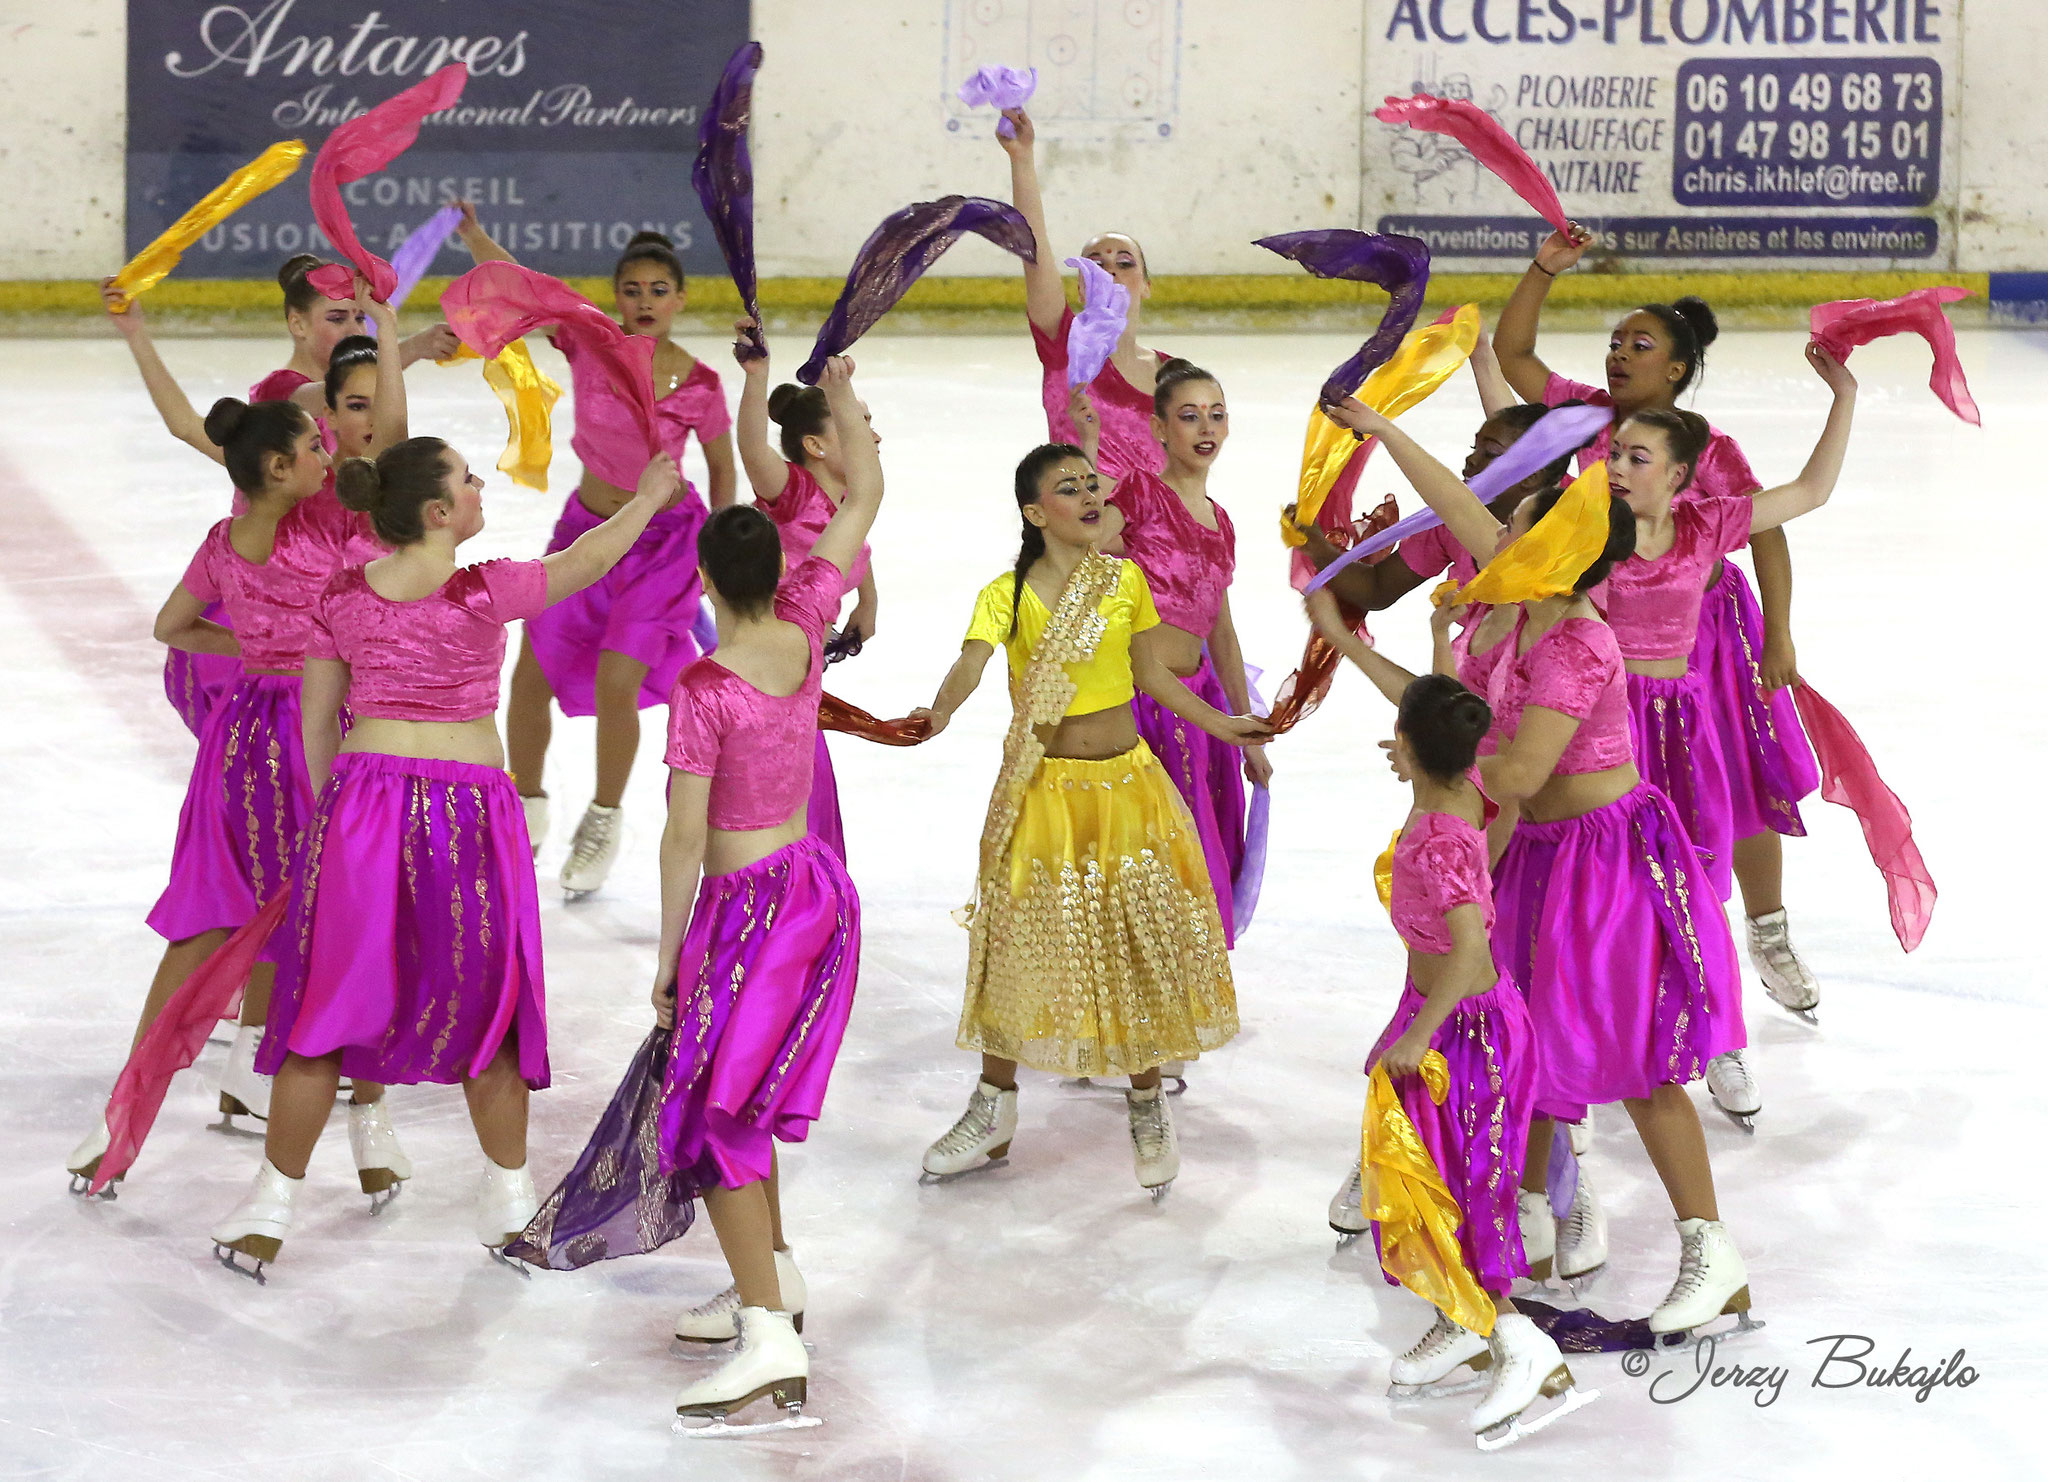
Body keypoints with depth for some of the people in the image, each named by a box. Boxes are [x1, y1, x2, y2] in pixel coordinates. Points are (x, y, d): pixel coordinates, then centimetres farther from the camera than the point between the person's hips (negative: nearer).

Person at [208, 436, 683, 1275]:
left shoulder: (342, 598, -2)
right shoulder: (484, 596, -14)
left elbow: (316, 724, 6)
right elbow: (585, 560, 2)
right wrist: (648, 497, 18)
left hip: (365, 798, 3)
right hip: (469, 808, -2)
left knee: (327, 1012, 10)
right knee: (489, 1007, 15)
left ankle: (271, 1212, 15)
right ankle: (509, 1205, 26)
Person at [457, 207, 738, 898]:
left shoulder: (699, 386, -17)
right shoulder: (589, 343, -13)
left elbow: (722, 466, -1)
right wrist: (474, 234, -39)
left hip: (664, 539, -3)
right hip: (587, 527, 3)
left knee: (614, 682, -13)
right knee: (530, 676, 4)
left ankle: (604, 822, 13)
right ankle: (526, 810, 29)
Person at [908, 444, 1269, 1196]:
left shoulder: (1126, 580, 1)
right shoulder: (1007, 595, -8)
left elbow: (1153, 675, 11)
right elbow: (969, 666, -24)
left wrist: (1223, 726, 10)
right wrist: (936, 715, -43)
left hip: (1126, 782, 2)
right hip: (1043, 791, -2)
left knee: (1140, 946, 5)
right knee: (1020, 944, 3)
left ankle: (1148, 1110, 22)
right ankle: (994, 1112, 18)